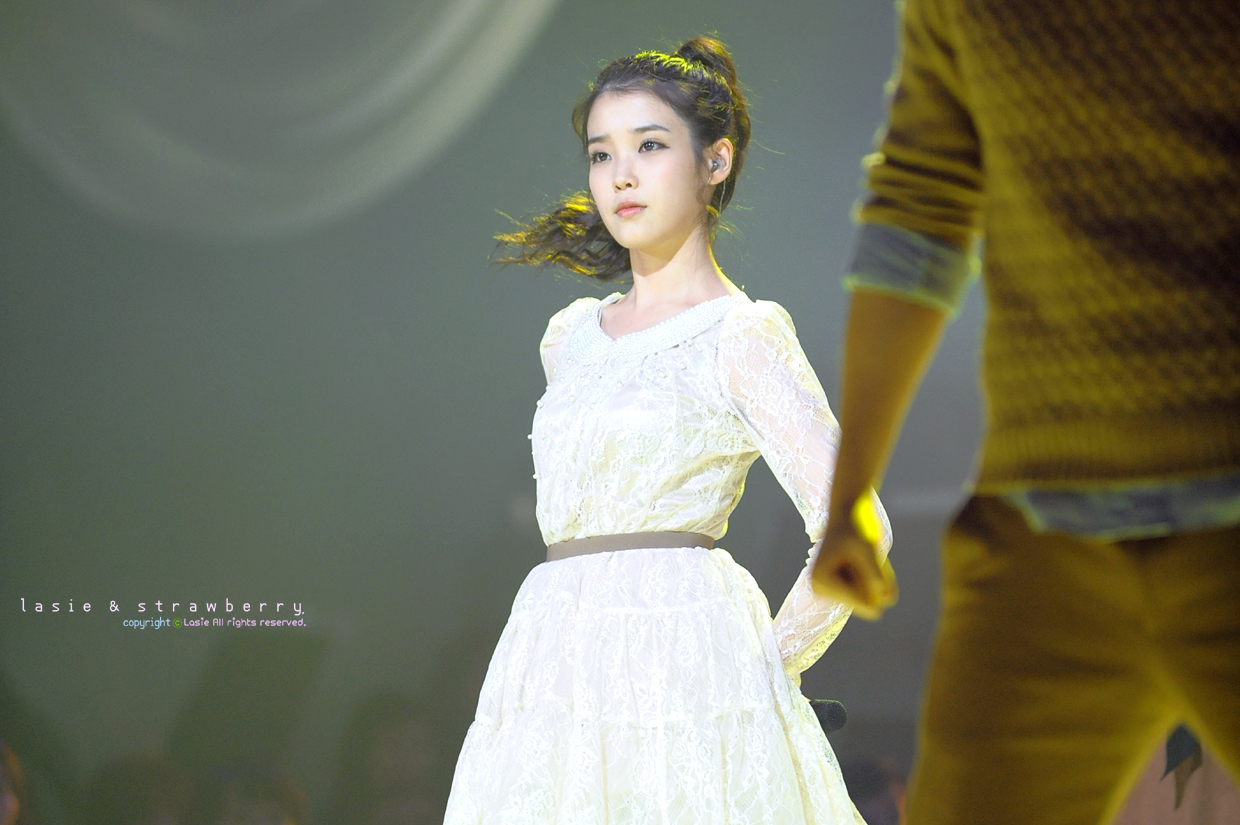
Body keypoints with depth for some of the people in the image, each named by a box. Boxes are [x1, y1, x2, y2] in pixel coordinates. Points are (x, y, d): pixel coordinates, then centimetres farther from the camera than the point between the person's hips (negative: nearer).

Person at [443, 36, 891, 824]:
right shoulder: (570, 336, 16)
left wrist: (766, 664, -3)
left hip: (680, 663, -6)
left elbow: (850, 530, -9)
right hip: (556, 664, 6)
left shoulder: (743, 339, -3)